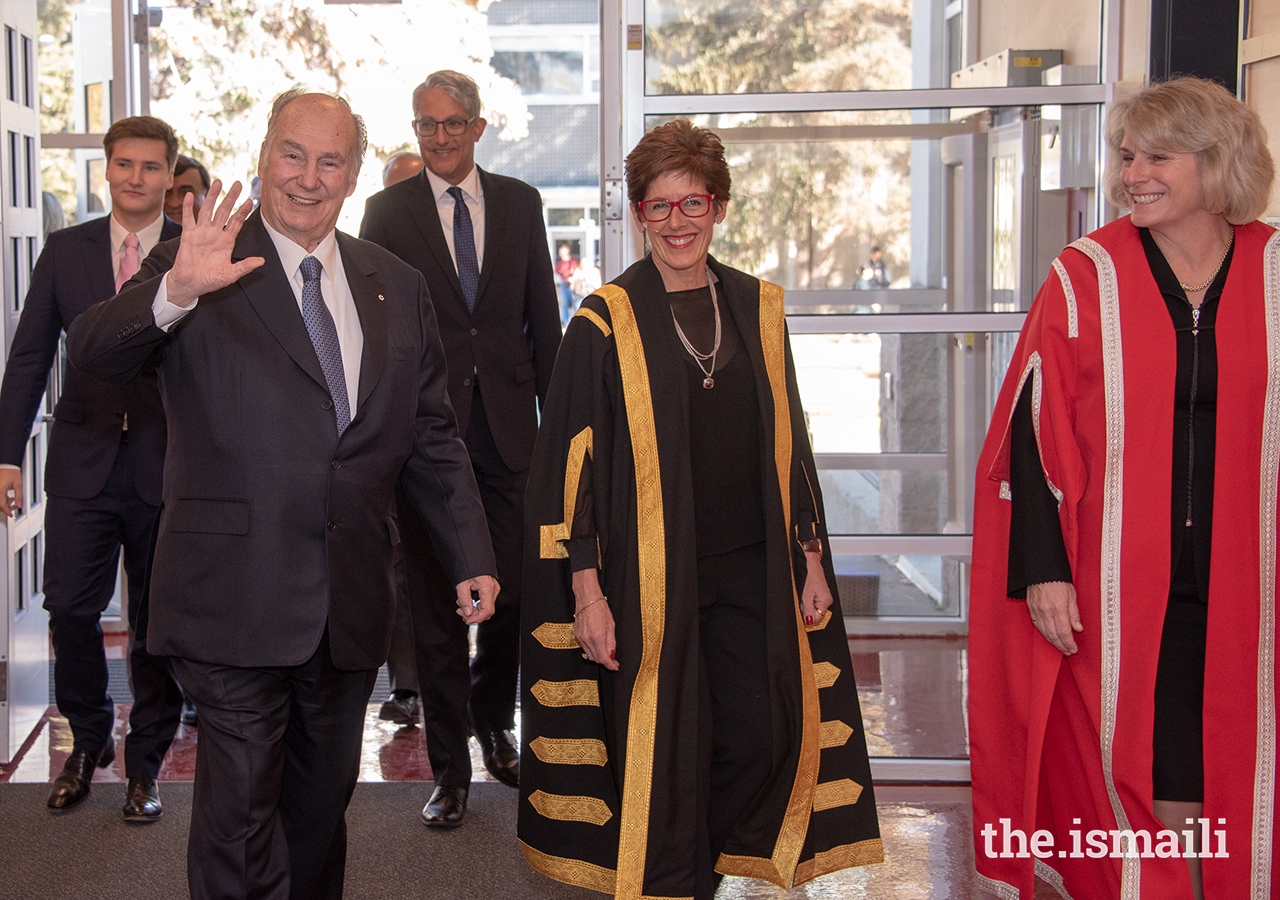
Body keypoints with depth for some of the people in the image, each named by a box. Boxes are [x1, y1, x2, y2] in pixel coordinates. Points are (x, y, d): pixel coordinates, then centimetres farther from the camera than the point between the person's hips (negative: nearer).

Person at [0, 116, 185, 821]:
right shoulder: (65, 250, 7)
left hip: (168, 466, -1)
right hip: (83, 464, 2)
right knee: (69, 608, 0)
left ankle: (145, 764, 21)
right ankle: (89, 740, 25)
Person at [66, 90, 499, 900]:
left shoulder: (397, 288, 11)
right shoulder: (201, 270, -3)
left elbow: (432, 437, 14)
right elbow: (91, 353, -18)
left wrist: (471, 558, 9)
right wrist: (176, 290, -36)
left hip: (351, 605, 5)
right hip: (238, 599, -4)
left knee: (324, 797, 18)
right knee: (241, 810, -4)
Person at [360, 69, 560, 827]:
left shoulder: (520, 203, 9)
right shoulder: (388, 211, 3)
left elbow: (542, 316, 10)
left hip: (508, 423, 2)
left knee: (516, 591, 3)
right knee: (436, 602, 4)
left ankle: (493, 722, 31)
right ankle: (450, 766, 16)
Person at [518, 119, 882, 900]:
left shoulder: (758, 309, 7)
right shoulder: (606, 323, -5)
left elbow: (788, 443, 12)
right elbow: (574, 462, -6)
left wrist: (811, 557, 9)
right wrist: (587, 592, -10)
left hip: (750, 573, 4)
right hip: (647, 579, -4)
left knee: (761, 741, 6)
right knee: (666, 755, 4)